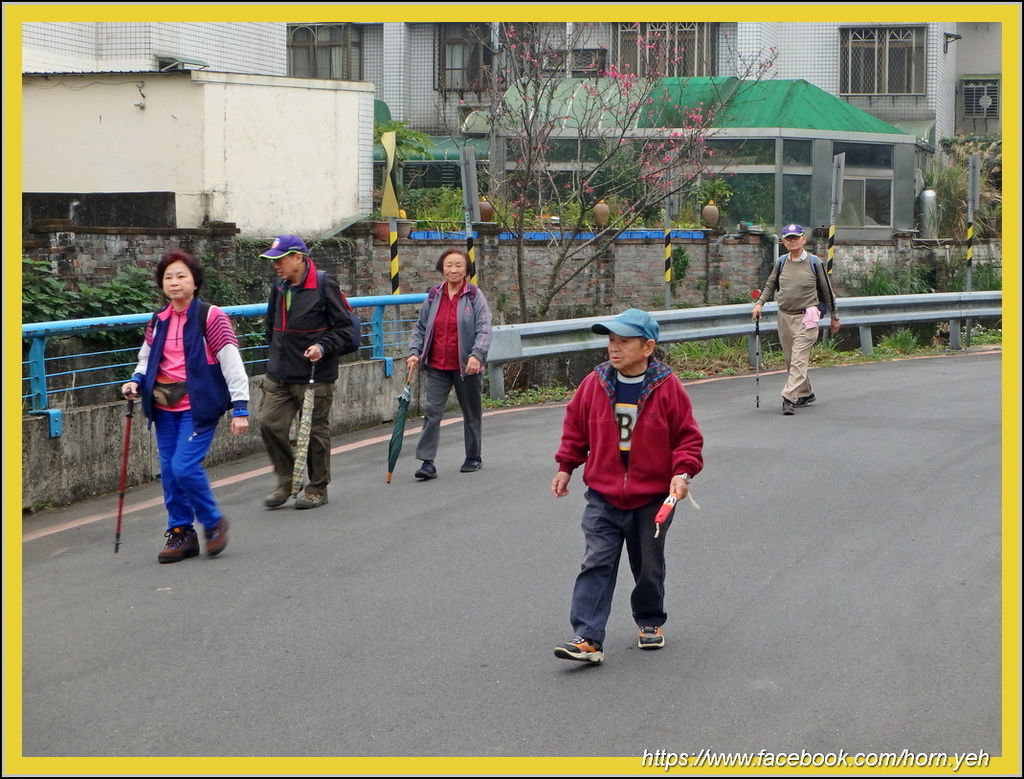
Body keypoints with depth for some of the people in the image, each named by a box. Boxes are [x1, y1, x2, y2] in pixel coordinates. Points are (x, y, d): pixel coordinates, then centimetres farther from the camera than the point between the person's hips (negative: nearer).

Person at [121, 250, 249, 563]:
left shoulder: (210, 317, -9)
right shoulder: (158, 321, 9)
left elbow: (231, 362, -10)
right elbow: (146, 359, 24)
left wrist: (240, 407, -14)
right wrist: (137, 381, 3)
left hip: (198, 407, -6)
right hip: (165, 408, 6)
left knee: (185, 467, -15)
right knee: (169, 471, 6)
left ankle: (213, 522, 6)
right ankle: (181, 533, 18)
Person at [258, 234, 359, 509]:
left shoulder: (324, 285, -9)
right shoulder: (279, 288, 11)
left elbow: (344, 328, -8)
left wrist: (323, 347, -21)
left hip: (315, 376, -6)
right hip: (279, 375, 6)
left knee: (316, 431, 2)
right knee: (269, 424, -3)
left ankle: (318, 489, 15)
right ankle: (285, 481, 12)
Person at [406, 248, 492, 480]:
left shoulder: (475, 296, -3)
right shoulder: (433, 296, 6)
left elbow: (484, 329, -9)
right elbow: (420, 328, 13)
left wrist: (476, 355, -23)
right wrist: (414, 352, -2)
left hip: (466, 367, -2)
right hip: (437, 367, 2)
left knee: (471, 413, 11)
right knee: (432, 411, -8)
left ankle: (474, 457, 27)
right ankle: (427, 462, -10)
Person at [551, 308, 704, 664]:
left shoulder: (667, 387, -9)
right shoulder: (595, 384, -3)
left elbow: (687, 435, -3)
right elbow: (575, 426, 11)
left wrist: (682, 472, -16)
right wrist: (566, 467, 10)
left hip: (652, 499, -1)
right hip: (603, 498, 1)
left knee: (649, 567, 14)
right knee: (596, 565, -8)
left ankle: (650, 622, 37)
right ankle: (587, 638, -13)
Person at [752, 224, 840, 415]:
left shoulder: (814, 263, -3)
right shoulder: (781, 263, 7)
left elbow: (827, 290, 5)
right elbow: (770, 285, 21)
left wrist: (834, 317, 10)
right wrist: (760, 303, 5)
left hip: (806, 317, -5)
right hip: (784, 316, 5)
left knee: (799, 359, -14)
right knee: (790, 360, 11)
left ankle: (789, 398, -21)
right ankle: (805, 394, 27)